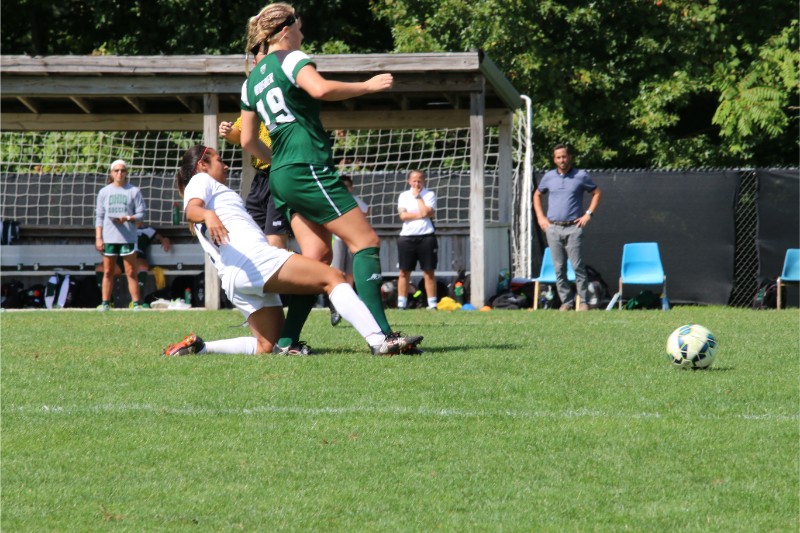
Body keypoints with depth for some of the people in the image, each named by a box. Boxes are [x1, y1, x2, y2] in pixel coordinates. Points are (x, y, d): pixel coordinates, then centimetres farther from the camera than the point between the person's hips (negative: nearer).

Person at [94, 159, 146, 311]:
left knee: (131, 272, -2)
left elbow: (141, 214, 3)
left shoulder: (134, 191, 4)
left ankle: (136, 303, -1)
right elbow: (99, 216, 10)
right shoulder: (104, 192, 10)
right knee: (108, 272, 4)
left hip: (128, 237, -2)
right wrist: (98, 238, 2)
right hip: (109, 238, 2)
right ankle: (105, 303, 6)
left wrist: (127, 218, -16)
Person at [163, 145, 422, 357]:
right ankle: (379, 340, -30)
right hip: (251, 259, -10)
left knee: (266, 346, 8)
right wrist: (208, 215, -36)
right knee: (333, 277, -15)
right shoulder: (201, 180, 10)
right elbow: (191, 209, -12)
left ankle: (198, 347, -2)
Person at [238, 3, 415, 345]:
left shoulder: (251, 81, 20)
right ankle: (380, 333, -20)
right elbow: (321, 89, -24)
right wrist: (367, 86, -13)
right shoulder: (291, 59, -3)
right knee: (365, 241, -9)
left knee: (318, 255, 7)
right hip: (309, 169, -9)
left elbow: (248, 141, 22)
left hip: (281, 176, 9)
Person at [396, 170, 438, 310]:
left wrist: (418, 197, -3)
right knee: (404, 272, 3)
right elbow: (403, 215, -3)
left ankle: (432, 304, 2)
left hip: (426, 237, -2)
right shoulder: (404, 195, 10)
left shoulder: (429, 194, 4)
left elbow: (426, 212, -11)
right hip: (407, 237, 2)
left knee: (429, 272, 0)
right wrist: (420, 215, -8)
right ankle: (401, 304, 6)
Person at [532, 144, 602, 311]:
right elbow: (537, 195, 23)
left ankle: (584, 302, -4)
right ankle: (566, 302, 9)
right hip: (553, 228, 3)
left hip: (573, 228, -3)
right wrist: (540, 217, 12)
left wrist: (588, 214, -1)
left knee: (577, 266, -8)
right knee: (559, 268, 3)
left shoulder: (581, 176, 2)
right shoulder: (549, 177, 9)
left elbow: (596, 193, 10)